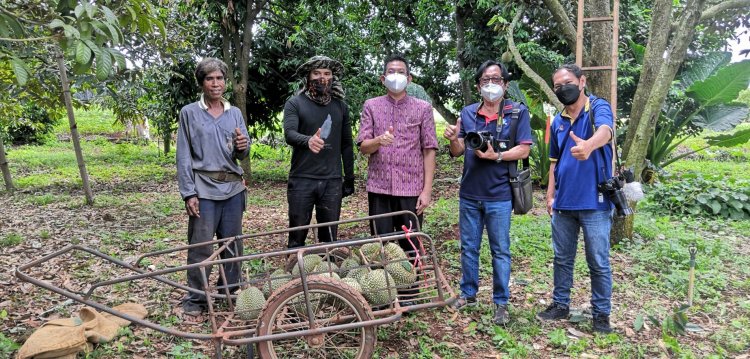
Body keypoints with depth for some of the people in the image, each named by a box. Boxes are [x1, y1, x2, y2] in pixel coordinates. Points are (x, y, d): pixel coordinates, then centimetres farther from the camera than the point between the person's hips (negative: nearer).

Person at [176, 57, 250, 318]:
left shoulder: (235, 113, 10)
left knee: (233, 243, 9)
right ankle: (195, 299, 11)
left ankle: (231, 291, 24)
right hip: (204, 188, -3)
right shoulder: (189, 113, 1)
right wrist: (189, 193, -8)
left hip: (233, 187, 3)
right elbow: (184, 156, -1)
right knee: (201, 246, -2)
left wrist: (242, 146, -12)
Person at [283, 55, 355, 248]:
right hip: (302, 180, -2)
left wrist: (349, 178, 13)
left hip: (332, 182, 3)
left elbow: (347, 145, 14)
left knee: (329, 237, 8)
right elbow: (289, 133, -16)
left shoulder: (341, 106, 10)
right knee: (297, 236, 4)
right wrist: (308, 140, -38)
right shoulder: (295, 103, 0)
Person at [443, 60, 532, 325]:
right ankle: (468, 294, 30)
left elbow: (524, 149, -8)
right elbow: (458, 152, 8)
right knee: (468, 248, 14)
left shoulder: (518, 112, -2)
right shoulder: (467, 113, 8)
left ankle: (501, 303, 18)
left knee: (500, 251, 6)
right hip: (469, 193, 4)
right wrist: (453, 140, -14)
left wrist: (496, 156, -22)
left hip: (499, 195, -3)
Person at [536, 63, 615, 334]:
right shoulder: (557, 122, 11)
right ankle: (560, 304, 29)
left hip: (594, 202, -5)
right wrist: (550, 194, 9)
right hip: (563, 203, 6)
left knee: (598, 263, 5)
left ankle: (601, 313, 19)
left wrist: (589, 145, -52)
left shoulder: (598, 108, -6)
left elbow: (605, 131, -30)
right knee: (562, 258, 15)